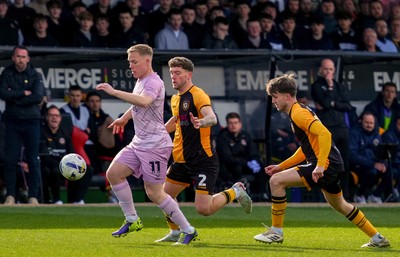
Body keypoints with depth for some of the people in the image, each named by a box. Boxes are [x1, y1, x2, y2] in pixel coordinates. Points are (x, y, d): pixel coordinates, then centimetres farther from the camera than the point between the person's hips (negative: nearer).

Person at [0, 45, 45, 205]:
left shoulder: (35, 76, 3)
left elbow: (38, 96, -13)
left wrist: (15, 99, -10)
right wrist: (23, 93, -11)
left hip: (31, 121, -1)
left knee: (33, 160, -1)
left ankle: (33, 196, 2)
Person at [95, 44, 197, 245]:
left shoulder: (153, 83, -18)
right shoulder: (141, 81, 13)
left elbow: (143, 101, -40)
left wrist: (114, 92, -38)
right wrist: (124, 118, 44)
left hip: (155, 144, -9)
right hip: (139, 143, 9)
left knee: (154, 193, -8)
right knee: (113, 173, -1)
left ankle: (188, 231, 5)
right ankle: (132, 220, 9)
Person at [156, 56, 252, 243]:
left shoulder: (198, 95, -15)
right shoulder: (175, 99, 12)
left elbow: (212, 118, -33)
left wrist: (201, 122, -55)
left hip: (203, 159, -8)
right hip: (182, 160, 8)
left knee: (203, 208, -16)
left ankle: (235, 192, 10)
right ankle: (175, 233, 29)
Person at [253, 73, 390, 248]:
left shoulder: (298, 113, -12)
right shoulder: (297, 113, 20)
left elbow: (324, 133, -26)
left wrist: (320, 166, -31)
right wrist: (281, 166, 21)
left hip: (326, 164, -11)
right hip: (333, 165, 11)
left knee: (276, 181, -15)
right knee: (339, 205, 28)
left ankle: (276, 232, -7)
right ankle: (378, 239, 37)